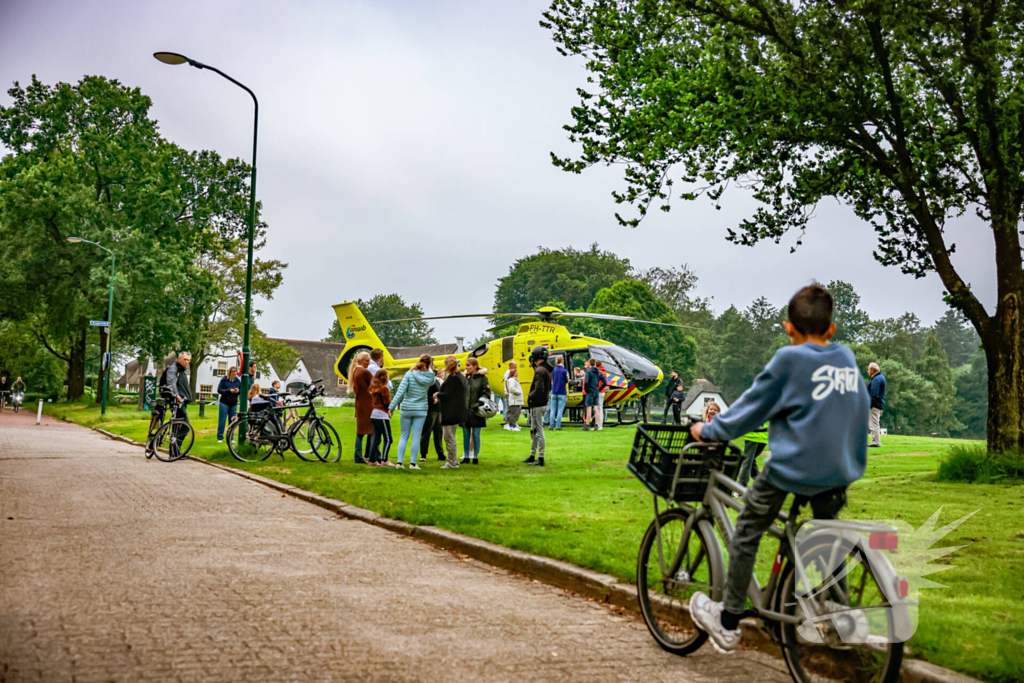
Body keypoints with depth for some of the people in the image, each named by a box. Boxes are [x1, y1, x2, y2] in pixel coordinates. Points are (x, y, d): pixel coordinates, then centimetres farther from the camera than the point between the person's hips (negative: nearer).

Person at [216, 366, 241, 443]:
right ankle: (220, 438, 4)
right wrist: (229, 391, -18)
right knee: (222, 421, -2)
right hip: (224, 403, -3)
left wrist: (238, 391, -13)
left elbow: (241, 390, 10)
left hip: (234, 404, 3)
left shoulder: (238, 381, 5)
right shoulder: (224, 380, -4)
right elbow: (219, 390, -7)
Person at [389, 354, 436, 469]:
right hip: (421, 410, 0)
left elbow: (400, 391, -11)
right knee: (416, 437, 4)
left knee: (404, 436, 10)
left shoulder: (410, 374, -7)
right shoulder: (429, 377, -3)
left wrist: (392, 406, -8)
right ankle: (413, 463, 2)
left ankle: (399, 462, 3)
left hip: (406, 409, 0)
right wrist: (430, 369, 14)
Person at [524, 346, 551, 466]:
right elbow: (549, 388, 20)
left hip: (537, 405, -10)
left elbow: (538, 389, -25)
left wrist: (530, 397, -11)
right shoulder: (547, 370, 12)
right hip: (543, 403, 10)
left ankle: (541, 458, -1)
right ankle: (532, 456, 25)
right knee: (534, 431, 17)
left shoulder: (539, 370, -19)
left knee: (538, 431, -5)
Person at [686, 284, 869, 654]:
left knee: (746, 534, 8)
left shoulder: (789, 359, -11)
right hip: (841, 470, 6)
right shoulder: (847, 358, 6)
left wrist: (709, 430, 8)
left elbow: (752, 406, -5)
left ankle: (727, 624, 15)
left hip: (793, 468, -6)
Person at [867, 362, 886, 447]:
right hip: (880, 405, 11)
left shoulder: (876, 379, -16)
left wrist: (869, 405, -21)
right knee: (877, 424, 16)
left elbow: (874, 394, -22)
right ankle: (876, 441, 21)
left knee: (874, 424, -8)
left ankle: (876, 442, -8)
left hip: (875, 405, -11)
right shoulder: (881, 377, 18)